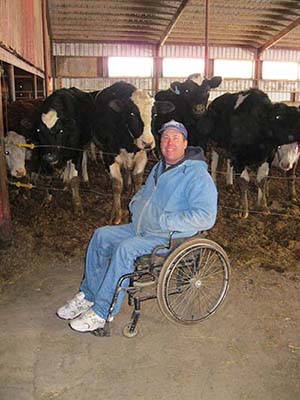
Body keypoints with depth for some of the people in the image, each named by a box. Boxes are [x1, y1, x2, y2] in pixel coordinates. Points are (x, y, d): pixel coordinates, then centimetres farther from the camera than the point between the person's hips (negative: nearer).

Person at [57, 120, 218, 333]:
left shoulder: (197, 175, -15)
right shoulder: (160, 167, 14)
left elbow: (206, 217, -26)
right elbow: (144, 191, 32)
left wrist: (164, 221, -24)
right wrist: (135, 205, 9)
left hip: (170, 237, -9)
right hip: (141, 228, 9)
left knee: (125, 249, -29)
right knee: (101, 235, 0)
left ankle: (101, 312, -17)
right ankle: (88, 295, 8)